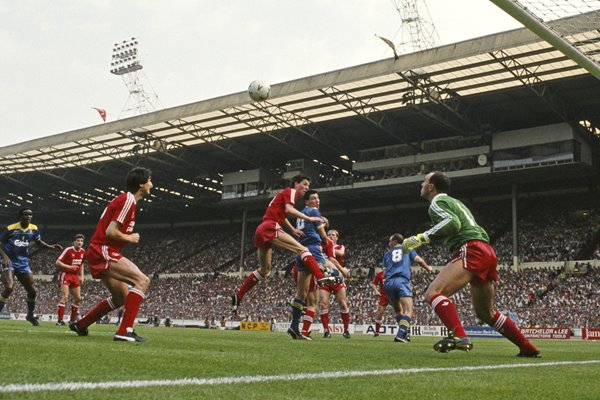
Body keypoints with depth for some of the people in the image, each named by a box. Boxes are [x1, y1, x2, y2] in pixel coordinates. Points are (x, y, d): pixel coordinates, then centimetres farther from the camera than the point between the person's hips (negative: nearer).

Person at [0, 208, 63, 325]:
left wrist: (51, 246, 0)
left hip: (23, 263, 5)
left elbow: (39, 242, 17)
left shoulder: (34, 229, 0)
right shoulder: (10, 229, -13)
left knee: (33, 291, 7)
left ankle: (30, 315, 29)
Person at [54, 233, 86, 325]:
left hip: (75, 276, 7)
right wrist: (69, 267, -25)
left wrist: (81, 276, 11)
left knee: (78, 298, 7)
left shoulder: (83, 252, 3)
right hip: (65, 275, -7)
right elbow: (57, 263, -17)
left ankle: (73, 320, 19)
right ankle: (60, 320, -17)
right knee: (64, 296, -17)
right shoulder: (68, 250, -15)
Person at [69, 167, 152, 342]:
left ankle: (80, 325, 30)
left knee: (121, 297, 18)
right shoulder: (128, 200, -14)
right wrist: (130, 238, -7)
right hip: (103, 252, -10)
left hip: (99, 252, 10)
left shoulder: (125, 199, 17)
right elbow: (110, 231, -21)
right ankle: (125, 330, -24)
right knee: (142, 280, -21)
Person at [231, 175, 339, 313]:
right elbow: (289, 209, -16)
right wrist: (309, 218, -18)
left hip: (261, 232, 10)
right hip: (269, 229, -10)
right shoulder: (291, 191, 3)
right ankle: (321, 277, -36)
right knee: (302, 249, -19)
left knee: (264, 269, 19)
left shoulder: (285, 193, 31)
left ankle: (238, 296, 21)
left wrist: (292, 230, 29)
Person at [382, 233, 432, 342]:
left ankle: (405, 333, 14)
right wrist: (428, 268, 28)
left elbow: (385, 270, 19)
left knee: (398, 311, 21)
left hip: (389, 283, 4)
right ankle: (401, 334, -34)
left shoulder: (387, 253, 25)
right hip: (402, 281, -3)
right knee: (407, 311, -12)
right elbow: (419, 260, 10)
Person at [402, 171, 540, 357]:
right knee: (486, 313, 21)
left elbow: (452, 223, -17)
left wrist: (421, 238, -16)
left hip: (471, 251, -10)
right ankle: (527, 348, 25)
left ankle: (458, 336, -40)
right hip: (487, 252, 10)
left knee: (433, 293, -21)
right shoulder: (454, 202, 30)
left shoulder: (436, 202, 1)